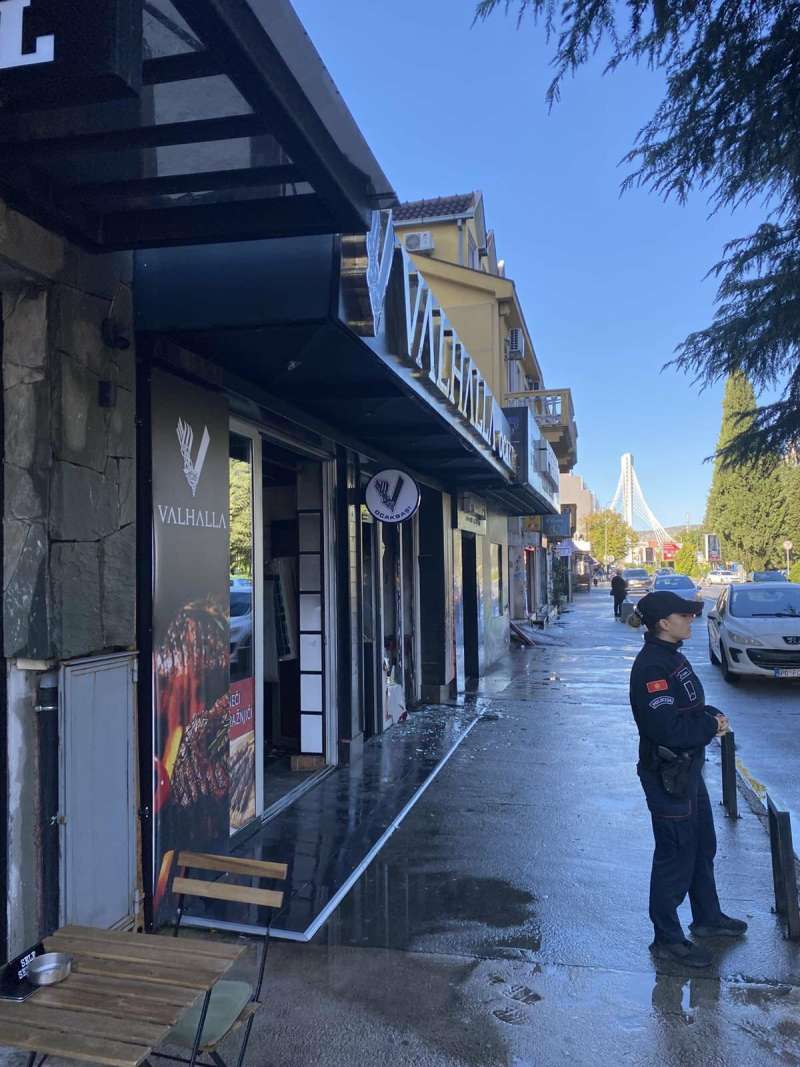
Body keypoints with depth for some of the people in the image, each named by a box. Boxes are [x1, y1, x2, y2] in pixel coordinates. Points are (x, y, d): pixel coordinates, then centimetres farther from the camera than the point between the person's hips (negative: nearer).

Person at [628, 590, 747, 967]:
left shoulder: (672, 656, 6)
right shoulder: (651, 667, -25)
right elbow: (667, 728, -30)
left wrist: (712, 715, -6)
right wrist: (711, 726, -16)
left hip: (688, 768, 10)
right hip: (667, 776, -10)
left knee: (703, 846, 24)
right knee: (676, 855, 4)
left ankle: (708, 918, 44)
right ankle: (667, 939, 21)